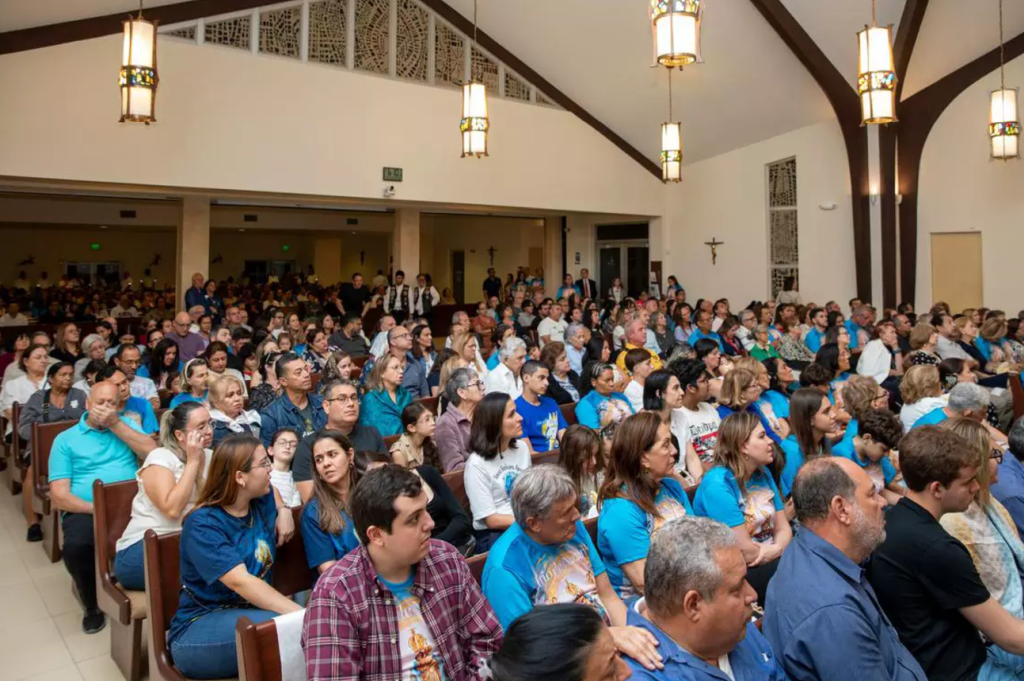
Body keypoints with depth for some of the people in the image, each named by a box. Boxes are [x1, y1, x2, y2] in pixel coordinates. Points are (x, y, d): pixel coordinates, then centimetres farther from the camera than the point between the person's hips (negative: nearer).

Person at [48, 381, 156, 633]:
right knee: (76, 546, -33)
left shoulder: (126, 424, 15)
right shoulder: (66, 439, 8)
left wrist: (115, 423, -6)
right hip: (86, 510, -1)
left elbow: (153, 453, -4)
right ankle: (93, 605, -3)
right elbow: (59, 495, -1)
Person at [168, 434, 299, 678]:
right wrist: (301, 613, -39)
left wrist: (283, 511, 8)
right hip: (199, 629, -6)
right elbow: (241, 582, -30)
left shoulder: (261, 501, 4)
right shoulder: (203, 525, -17)